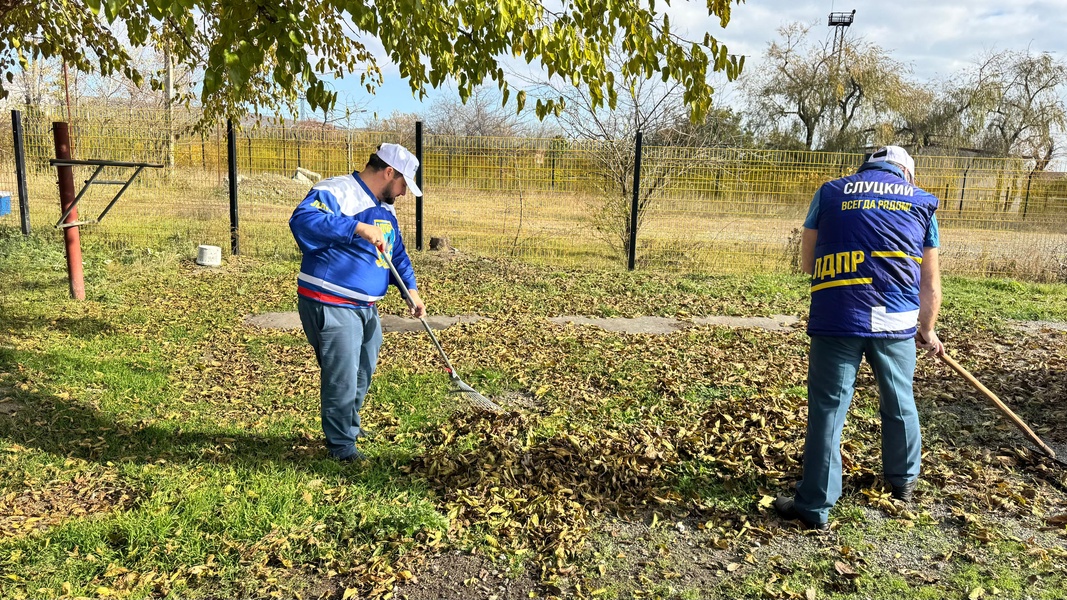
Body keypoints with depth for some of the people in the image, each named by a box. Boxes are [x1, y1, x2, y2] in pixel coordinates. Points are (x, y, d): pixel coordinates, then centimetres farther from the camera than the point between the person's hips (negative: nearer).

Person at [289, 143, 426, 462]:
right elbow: (302, 219, -34)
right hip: (331, 306, -10)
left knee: (363, 373, 22)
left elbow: (397, 253, 21)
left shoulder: (385, 208, 14)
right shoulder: (337, 192, -17)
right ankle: (341, 445, 13)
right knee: (342, 378, -5)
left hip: (366, 307, 10)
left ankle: (350, 425, 44)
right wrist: (358, 228, -38)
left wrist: (411, 289, 6)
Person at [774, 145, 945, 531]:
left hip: (836, 319, -2)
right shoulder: (922, 201, 14)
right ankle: (903, 481, 44)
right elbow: (931, 282, 18)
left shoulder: (831, 192, 11)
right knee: (899, 403, 22)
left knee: (828, 411, 3)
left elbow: (807, 263, 13)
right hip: (897, 322, 2)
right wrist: (927, 330, 31)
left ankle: (815, 508, 9)